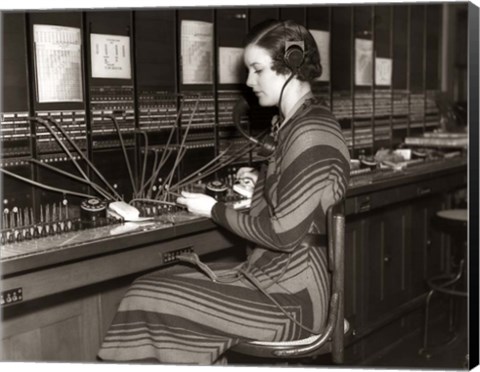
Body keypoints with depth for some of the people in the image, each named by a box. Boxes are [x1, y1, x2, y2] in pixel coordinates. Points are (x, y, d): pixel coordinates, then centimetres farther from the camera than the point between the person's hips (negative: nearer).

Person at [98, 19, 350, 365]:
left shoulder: (311, 134, -20)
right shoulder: (300, 124, 11)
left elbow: (283, 233, -21)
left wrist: (216, 210, -10)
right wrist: (262, 182, 12)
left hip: (292, 296, -10)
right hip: (278, 276, 10)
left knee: (150, 298, -10)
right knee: (160, 281, 8)